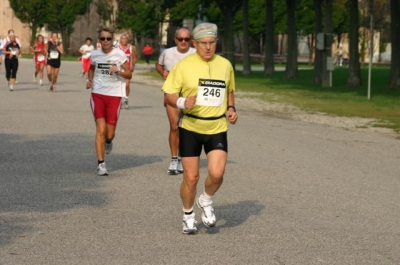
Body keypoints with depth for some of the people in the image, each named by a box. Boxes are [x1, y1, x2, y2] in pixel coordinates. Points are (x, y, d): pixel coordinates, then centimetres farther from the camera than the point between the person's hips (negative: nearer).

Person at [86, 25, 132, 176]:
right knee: (101, 129, -13)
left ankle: (108, 141, 42)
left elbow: (129, 74, -1)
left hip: (114, 96, -1)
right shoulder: (95, 55, 3)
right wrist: (90, 80, 4)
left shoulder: (119, 54, -4)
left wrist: (118, 71, -20)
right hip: (97, 94, 1)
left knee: (109, 133, 2)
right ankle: (101, 164, -9)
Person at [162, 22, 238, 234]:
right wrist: (182, 102, -25)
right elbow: (169, 96, -5)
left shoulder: (225, 65, 5)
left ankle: (206, 202, 17)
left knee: (217, 173, -14)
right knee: (191, 177, 0)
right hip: (190, 128, -2)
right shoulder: (184, 65, -6)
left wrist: (231, 108, 4)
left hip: (217, 128, 2)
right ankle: (188, 215, 24)